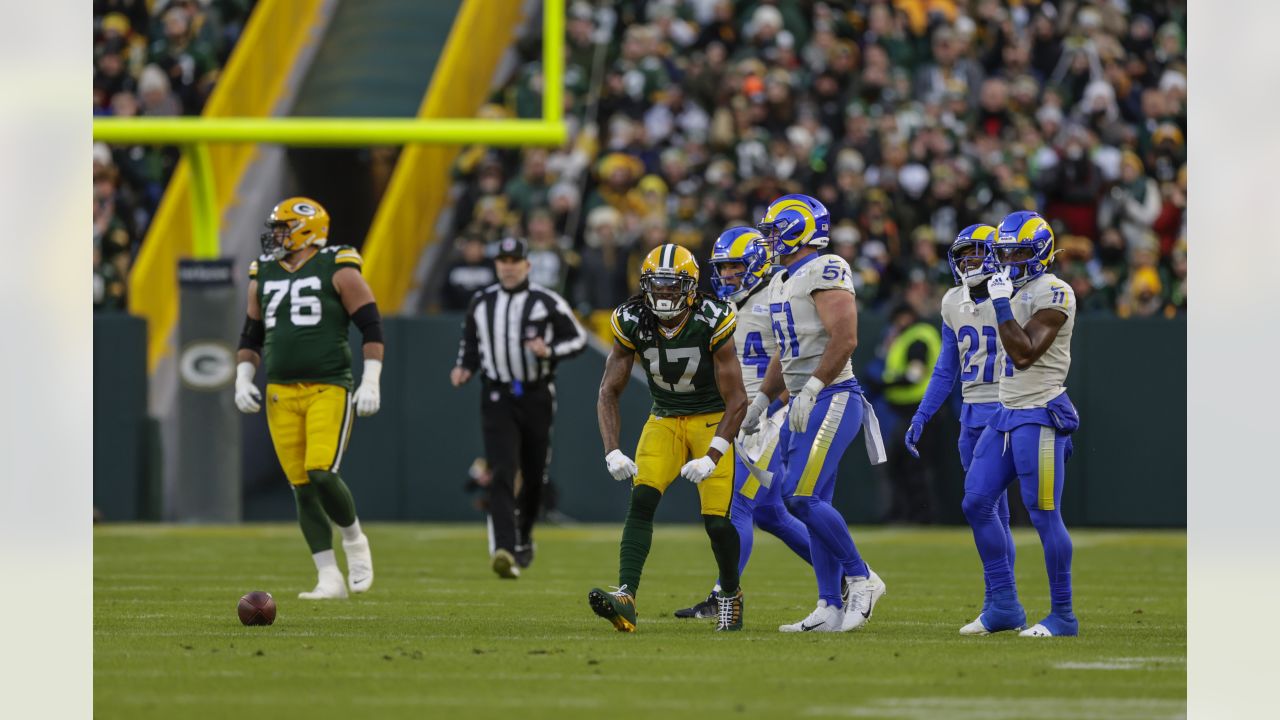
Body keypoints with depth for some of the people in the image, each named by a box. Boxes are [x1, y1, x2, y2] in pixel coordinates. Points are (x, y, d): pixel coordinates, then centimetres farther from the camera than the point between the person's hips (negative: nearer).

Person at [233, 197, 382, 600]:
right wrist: (243, 379, 9)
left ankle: (354, 540, 10)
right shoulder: (264, 276, 13)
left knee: (321, 474, -19)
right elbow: (251, 337, 22)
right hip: (281, 394, 5)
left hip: (329, 389, -5)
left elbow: (371, 327, -4)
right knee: (302, 487, 1)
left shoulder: (338, 271, -4)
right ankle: (329, 578, 6)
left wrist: (371, 382, -10)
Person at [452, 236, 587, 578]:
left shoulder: (547, 302, -3)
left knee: (534, 476, 10)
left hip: (537, 397, 0)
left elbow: (579, 339, 1)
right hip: (498, 399, 0)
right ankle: (503, 550, -27)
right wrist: (464, 368, 0)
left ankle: (523, 538, 36)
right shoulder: (480, 303, 6)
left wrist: (549, 351, -17)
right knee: (502, 474, -15)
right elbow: (470, 344, 20)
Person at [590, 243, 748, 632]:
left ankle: (730, 595, 16)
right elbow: (609, 393, -7)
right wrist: (612, 451, -21)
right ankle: (626, 599, -30)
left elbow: (737, 400, -20)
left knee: (716, 519, -12)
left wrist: (712, 458, -29)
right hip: (665, 419, 3)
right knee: (642, 500, -20)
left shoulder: (714, 322, -22)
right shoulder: (632, 322, -13)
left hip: (714, 420, -3)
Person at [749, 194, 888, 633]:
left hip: (831, 399, -10)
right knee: (814, 506, 6)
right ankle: (831, 609, 7)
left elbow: (845, 339, -21)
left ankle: (860, 579, -5)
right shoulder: (783, 282, 18)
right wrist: (761, 400, 23)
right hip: (804, 405, 10)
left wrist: (810, 390, -24)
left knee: (801, 496, -17)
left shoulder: (825, 273, -12)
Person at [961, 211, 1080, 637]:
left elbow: (1024, 354, -21)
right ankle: (1003, 606, 13)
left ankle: (1063, 616, 1)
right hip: (1006, 414, 10)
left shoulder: (1053, 294, -13)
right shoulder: (1014, 292, 16)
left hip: (1039, 417, -10)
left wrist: (1002, 304, -19)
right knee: (977, 503, 6)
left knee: (1044, 515, -7)